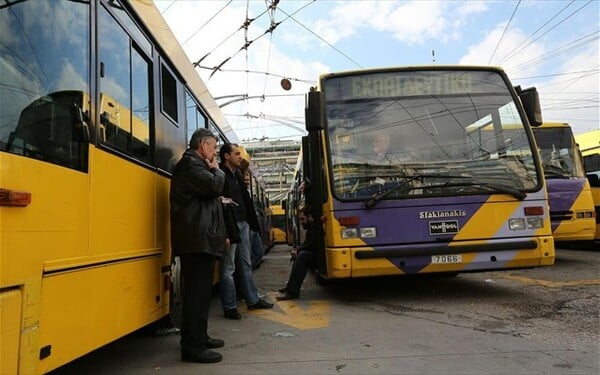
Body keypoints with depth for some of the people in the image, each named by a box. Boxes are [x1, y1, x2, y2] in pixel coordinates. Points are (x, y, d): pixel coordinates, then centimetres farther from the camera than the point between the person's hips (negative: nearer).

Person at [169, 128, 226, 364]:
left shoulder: (195, 165, 23)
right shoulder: (190, 163, -9)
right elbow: (214, 186, -21)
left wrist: (219, 202, 12)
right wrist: (217, 170, -3)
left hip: (201, 238, 11)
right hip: (197, 239, -11)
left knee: (200, 291, 16)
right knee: (197, 292, -8)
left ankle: (198, 337, 26)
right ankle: (192, 347, -2)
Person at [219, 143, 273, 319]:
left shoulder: (237, 174, 15)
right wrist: (226, 232, -23)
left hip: (243, 222, 9)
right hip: (230, 225, -9)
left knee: (246, 264, 17)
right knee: (228, 267, 1)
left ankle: (253, 300, 28)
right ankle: (229, 307, 11)